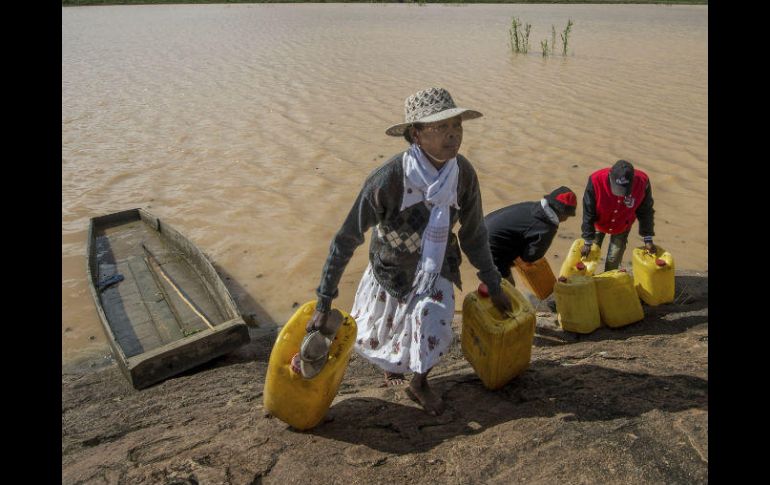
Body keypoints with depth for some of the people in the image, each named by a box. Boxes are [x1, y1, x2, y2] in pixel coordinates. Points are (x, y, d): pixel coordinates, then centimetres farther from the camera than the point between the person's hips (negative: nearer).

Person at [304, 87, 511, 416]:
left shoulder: (463, 173, -21)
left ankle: (418, 383, 11)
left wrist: (493, 285, 3)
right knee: (371, 337, 18)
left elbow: (474, 234, -5)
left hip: (436, 268, 2)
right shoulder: (388, 179, -34)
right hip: (390, 271, -1)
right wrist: (323, 305, -26)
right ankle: (393, 363, 58)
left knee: (432, 318, -22)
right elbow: (346, 240, -28)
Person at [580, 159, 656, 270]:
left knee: (613, 261, 3)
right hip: (599, 224, -1)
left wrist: (647, 239, -10)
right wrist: (587, 242, -18)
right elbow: (588, 213, -24)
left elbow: (645, 212, -14)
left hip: (622, 228, 1)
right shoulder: (596, 181, -37)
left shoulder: (642, 182, -32)